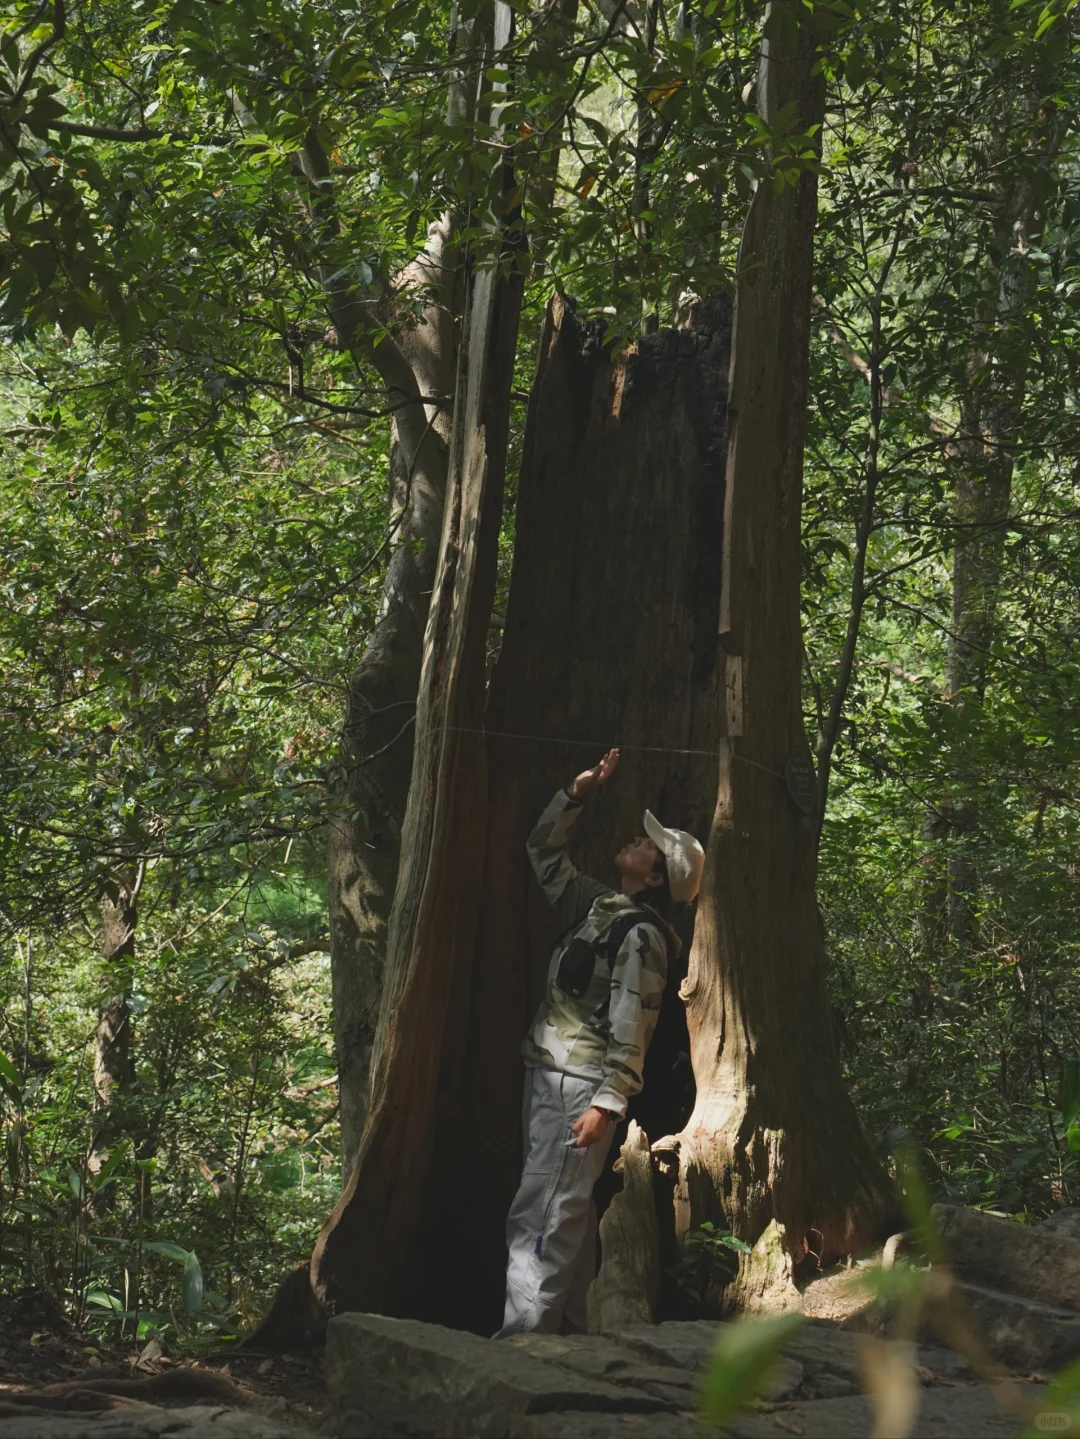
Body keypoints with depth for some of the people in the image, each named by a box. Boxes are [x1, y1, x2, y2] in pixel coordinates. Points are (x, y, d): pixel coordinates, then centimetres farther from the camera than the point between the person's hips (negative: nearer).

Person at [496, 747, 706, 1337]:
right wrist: (577, 792, 12)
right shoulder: (596, 904, 14)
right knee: (567, 1213, 12)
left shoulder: (641, 935, -12)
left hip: (580, 1087, -9)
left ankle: (524, 1336, -16)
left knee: (540, 1218, -13)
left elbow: (631, 1029, -16)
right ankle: (566, 1327, 18)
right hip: (546, 1074, 9)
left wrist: (608, 1103, -21)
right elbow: (544, 851, 25)